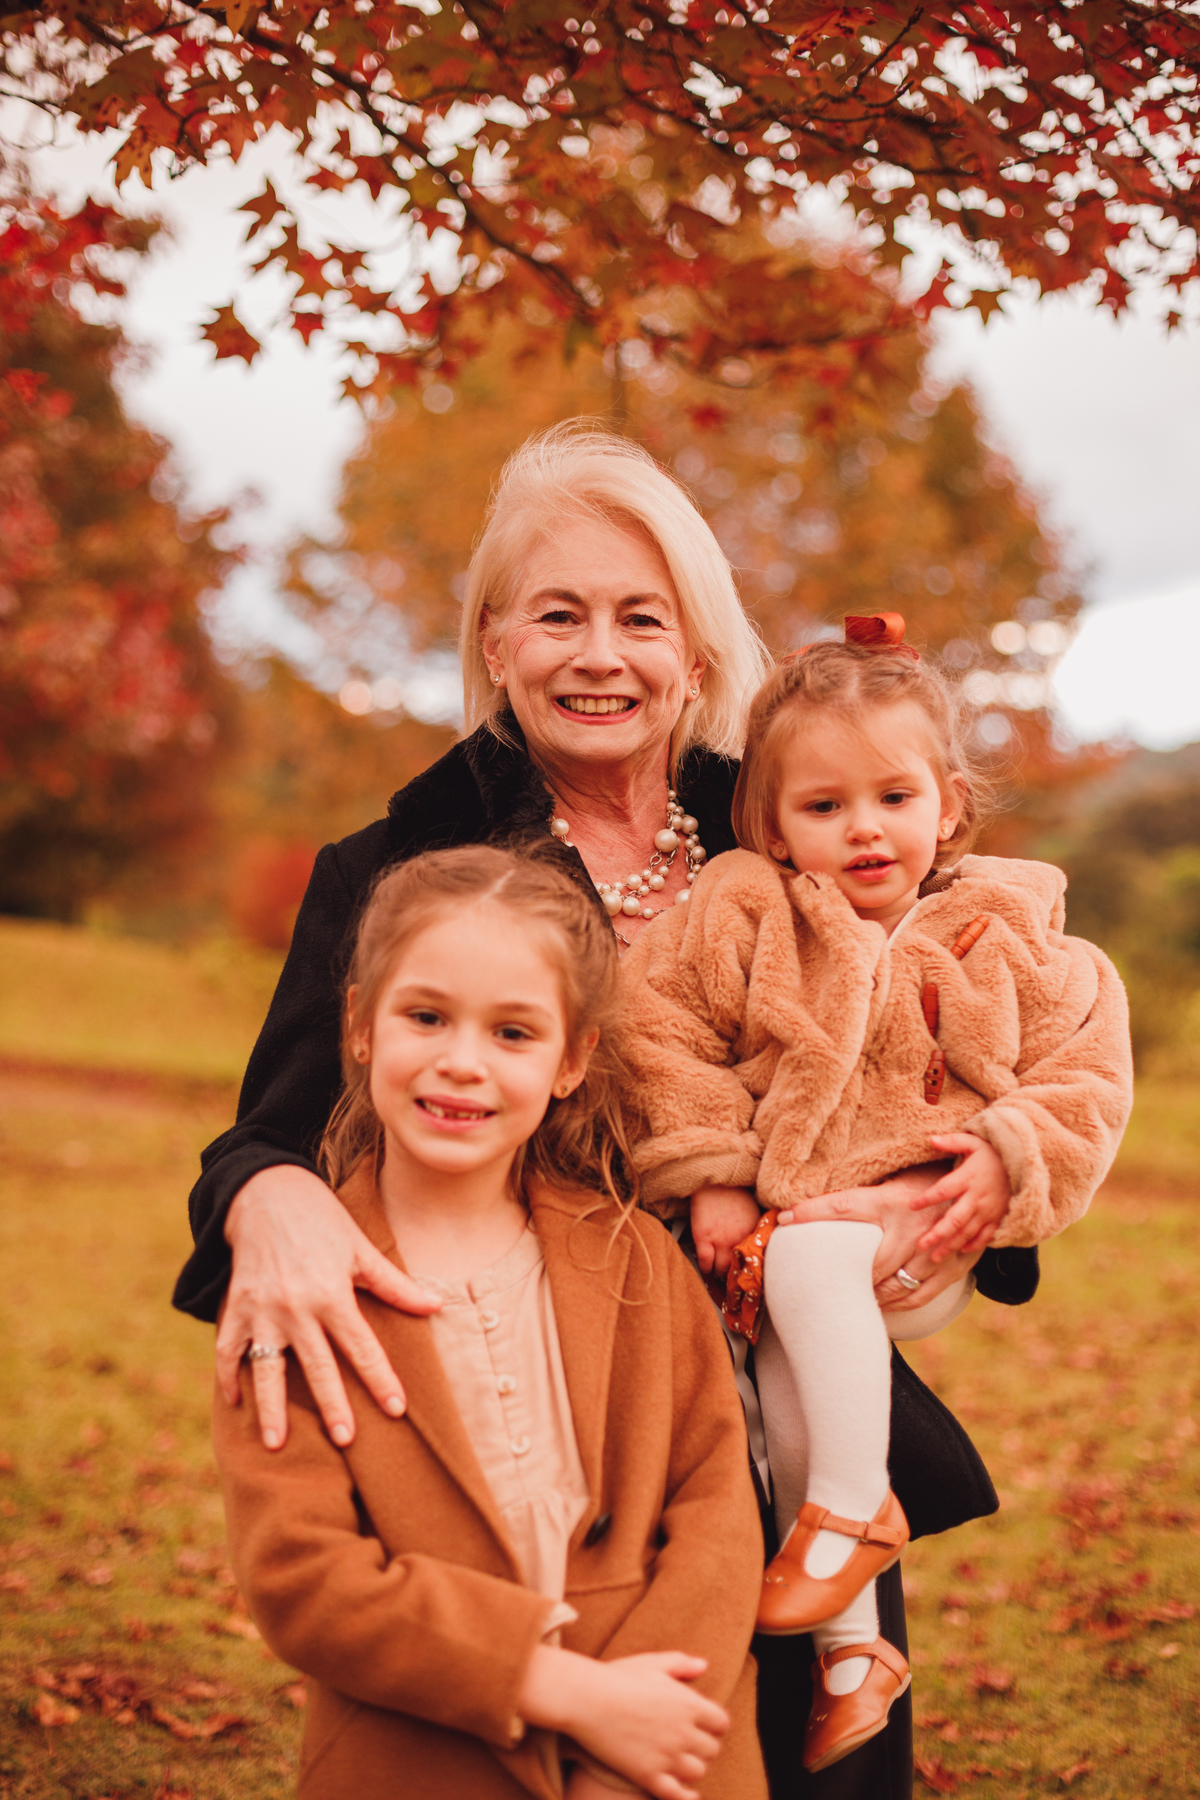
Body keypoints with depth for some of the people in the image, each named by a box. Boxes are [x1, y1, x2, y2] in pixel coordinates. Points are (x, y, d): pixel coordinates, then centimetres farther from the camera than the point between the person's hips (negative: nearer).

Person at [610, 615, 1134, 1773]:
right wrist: (710, 1177, -5)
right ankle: (851, 1652, 4)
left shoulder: (1006, 940, 2)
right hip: (780, 1224, 3)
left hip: (924, 1235, -2)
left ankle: (855, 1504, -16)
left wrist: (1007, 1158, -13)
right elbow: (661, 1030, 1)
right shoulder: (746, 916, 0)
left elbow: (1084, 1078, 4)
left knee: (807, 1255, -32)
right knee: (783, 1375, -15)